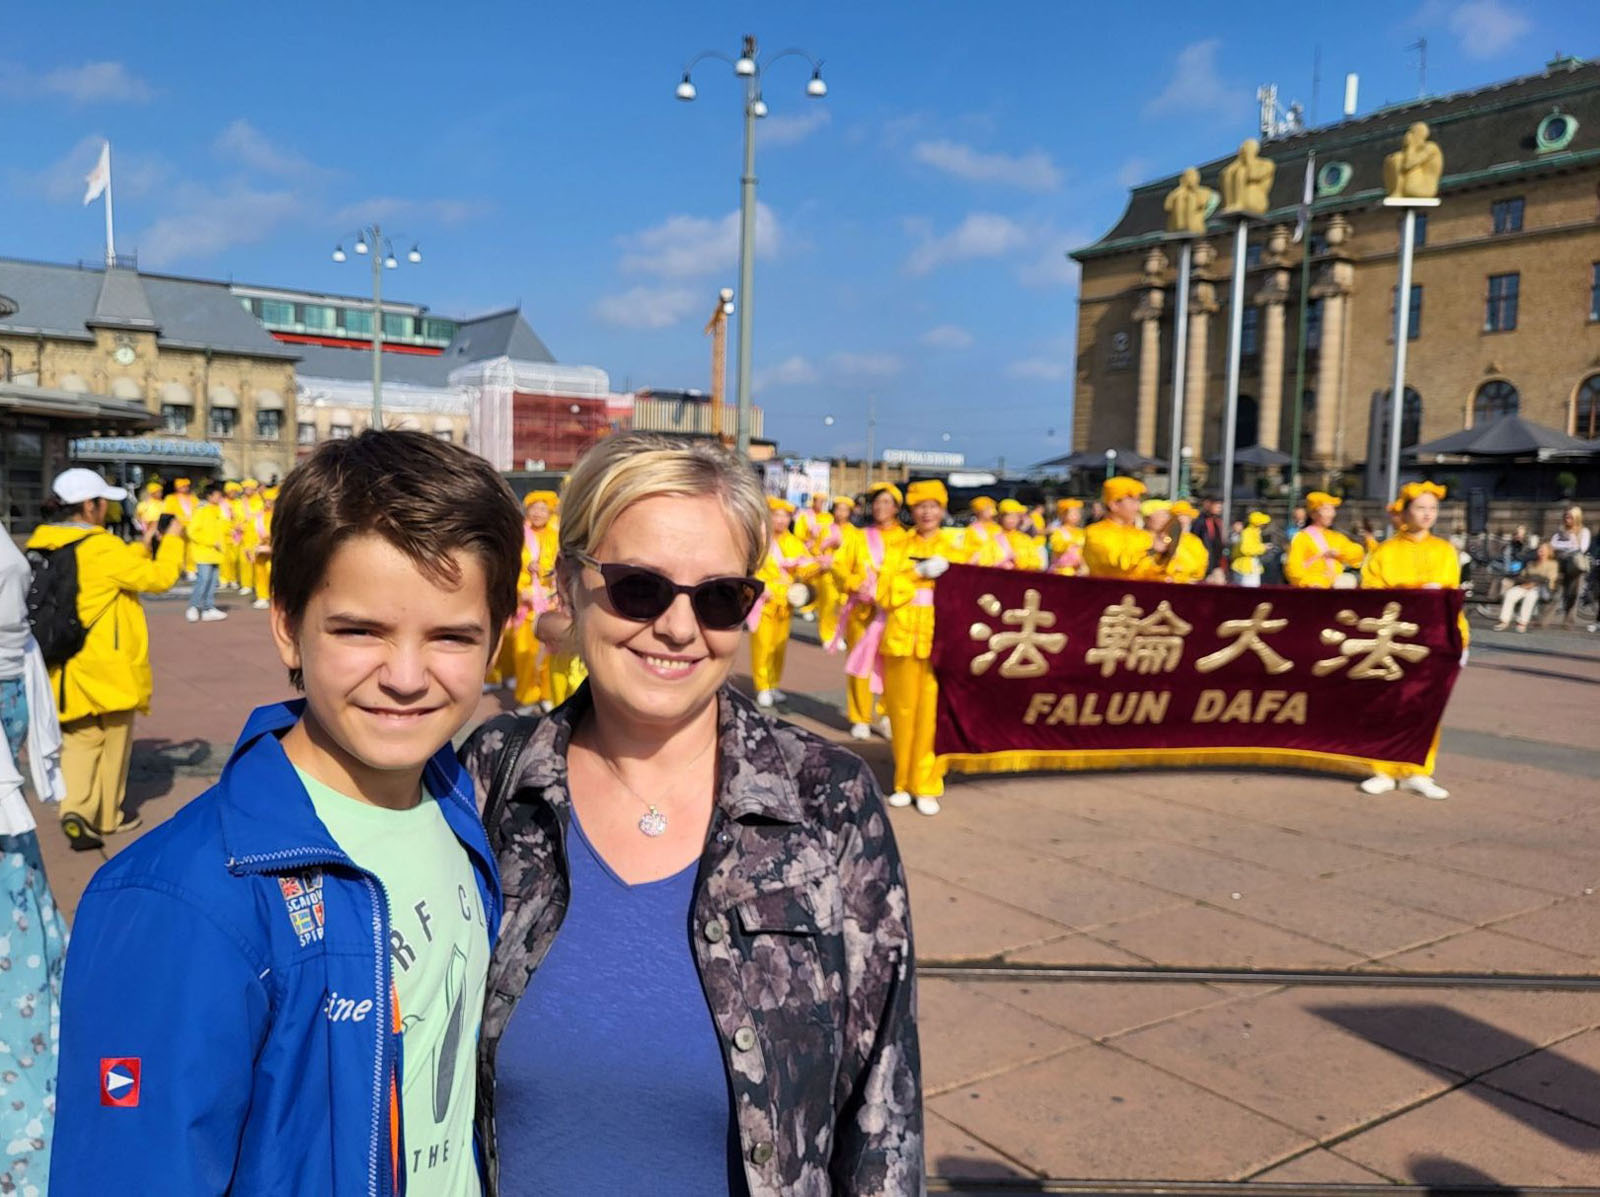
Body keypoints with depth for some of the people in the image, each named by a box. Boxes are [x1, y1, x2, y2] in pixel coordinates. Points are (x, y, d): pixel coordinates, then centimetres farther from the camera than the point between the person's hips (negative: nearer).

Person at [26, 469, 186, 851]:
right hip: (108, 667, -6)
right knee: (112, 741, 11)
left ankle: (76, 809, -4)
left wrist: (143, 545, 16)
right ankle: (107, 816, 23)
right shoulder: (102, 548, -19)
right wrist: (172, 541, 1)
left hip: (66, 667, 6)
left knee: (79, 740, 14)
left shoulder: (42, 546, 5)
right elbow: (158, 578, -13)